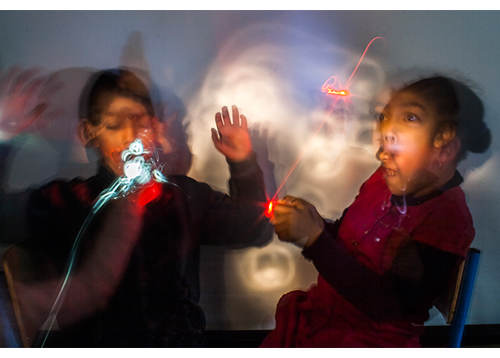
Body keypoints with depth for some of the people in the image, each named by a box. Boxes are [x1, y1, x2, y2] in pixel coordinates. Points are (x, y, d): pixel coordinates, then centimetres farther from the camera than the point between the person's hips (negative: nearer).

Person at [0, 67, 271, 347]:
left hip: (178, 345, 2)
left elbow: (254, 231, 7)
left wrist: (243, 162, -2)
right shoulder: (61, 201, 4)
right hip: (86, 342, -1)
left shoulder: (183, 195, 10)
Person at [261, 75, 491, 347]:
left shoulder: (447, 218, -19)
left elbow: (385, 306, -24)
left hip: (369, 338, -6)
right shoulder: (383, 180, 1)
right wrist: (313, 221, -12)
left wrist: (313, 237, -28)